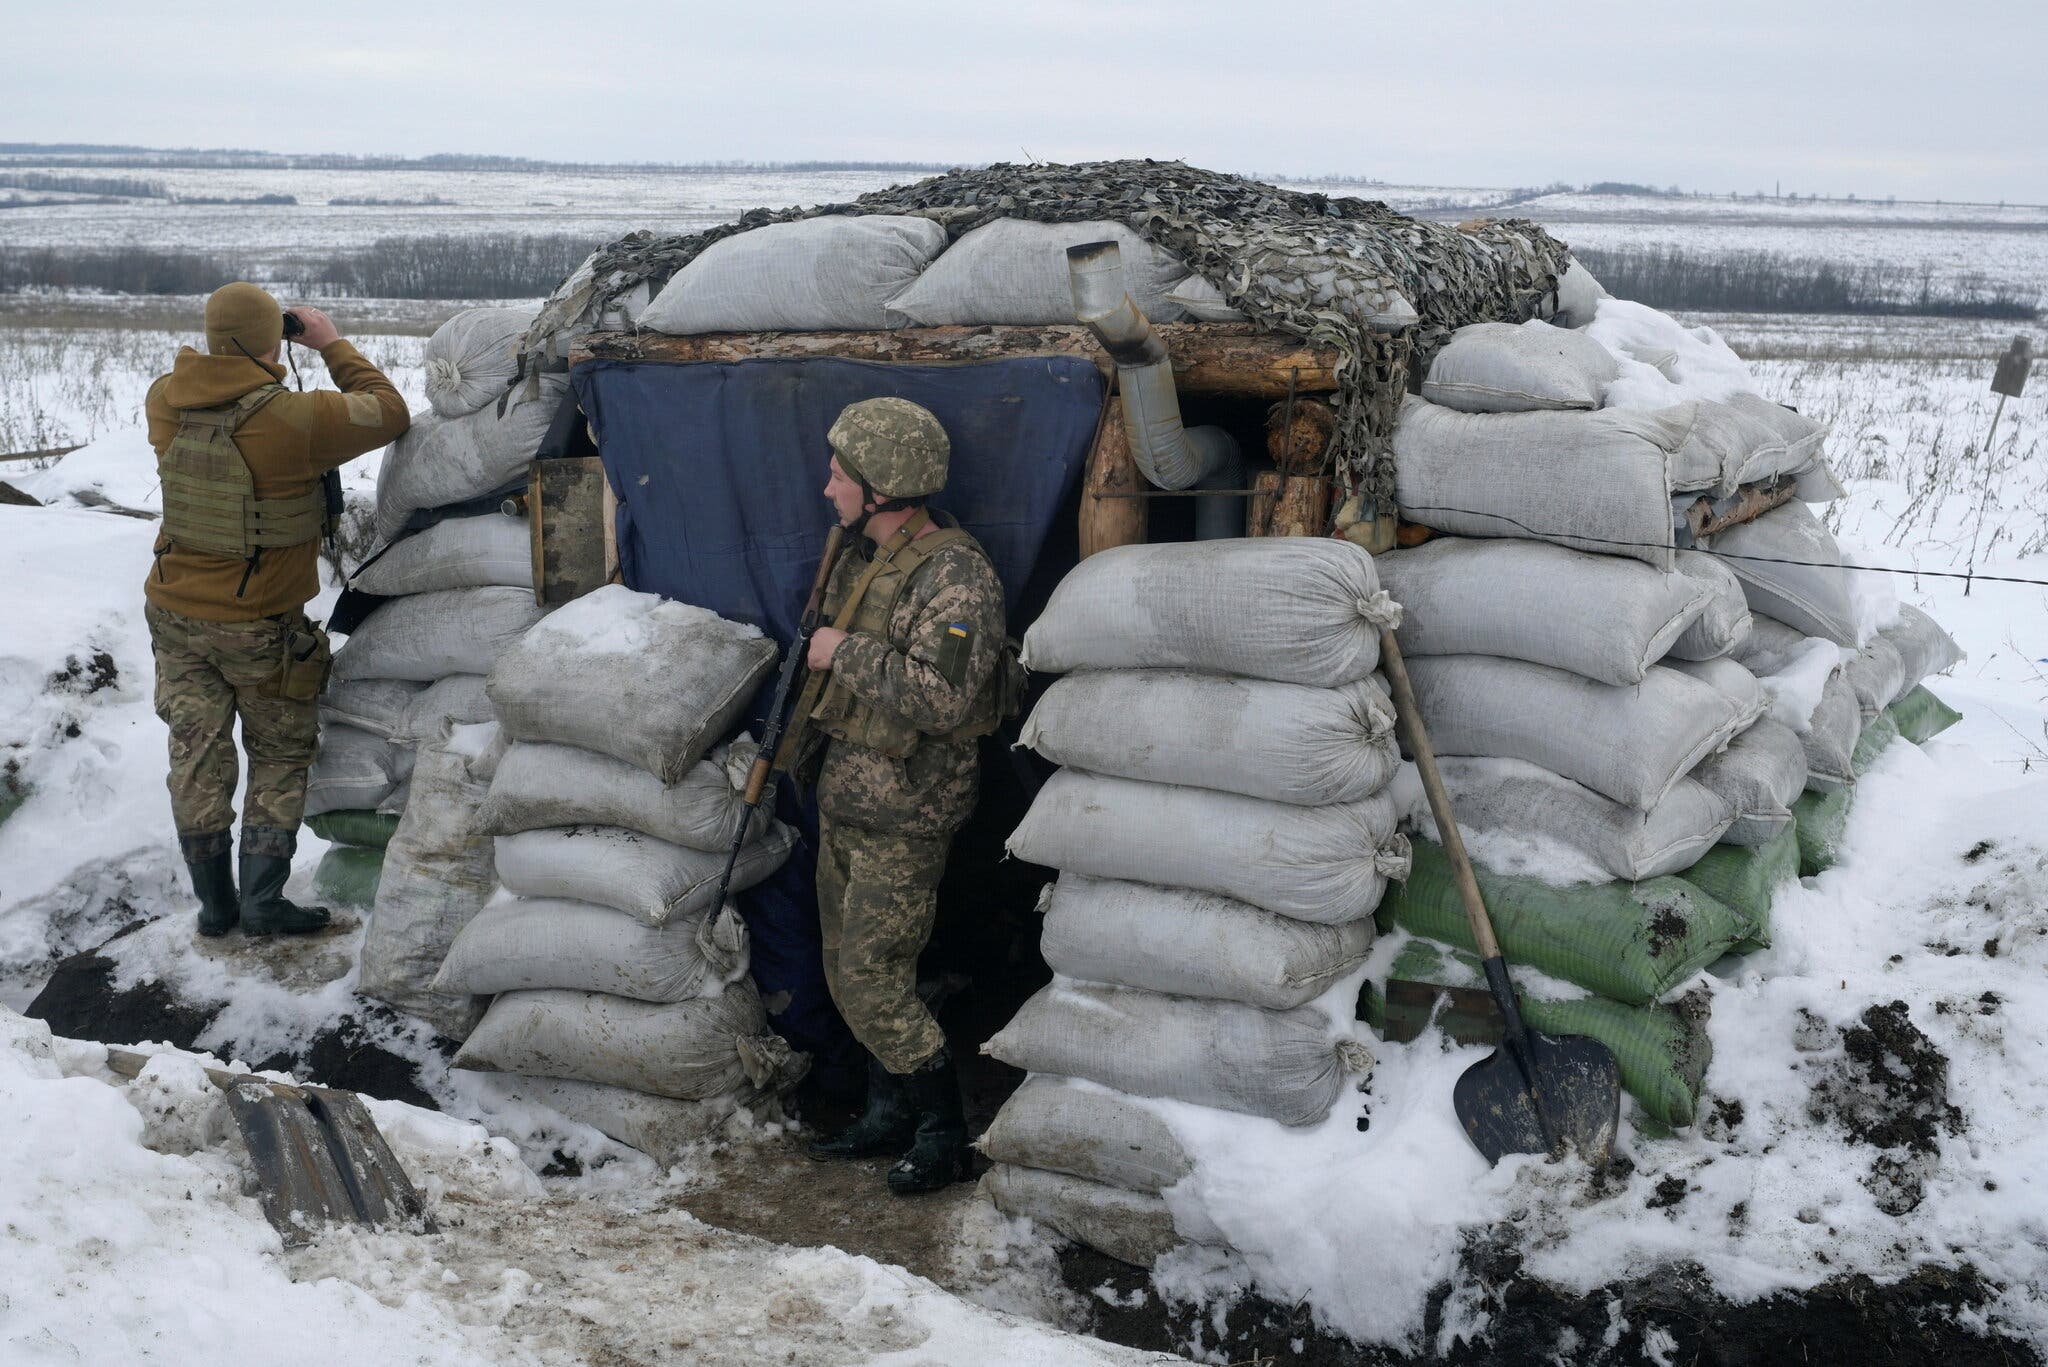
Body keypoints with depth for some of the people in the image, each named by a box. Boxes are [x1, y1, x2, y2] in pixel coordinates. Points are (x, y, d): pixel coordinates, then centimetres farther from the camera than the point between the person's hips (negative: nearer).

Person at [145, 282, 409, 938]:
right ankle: (262, 901, 12)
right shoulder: (294, 419, -25)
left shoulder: (165, 403, -6)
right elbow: (388, 411, -11)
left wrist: (221, 352, 10)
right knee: (280, 757, 13)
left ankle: (214, 903, 22)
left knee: (198, 757, 13)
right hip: (259, 627, -5)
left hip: (174, 613, 5)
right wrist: (333, 345, -2)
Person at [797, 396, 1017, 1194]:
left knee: (876, 986, -5)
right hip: (844, 798, 9)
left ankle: (945, 1136, 10)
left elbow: (939, 699, -33)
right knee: (847, 972, 16)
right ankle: (890, 1115, 31)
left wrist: (847, 653, -24)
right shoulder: (864, 557, 7)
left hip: (904, 815, -9)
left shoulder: (955, 576, -22)